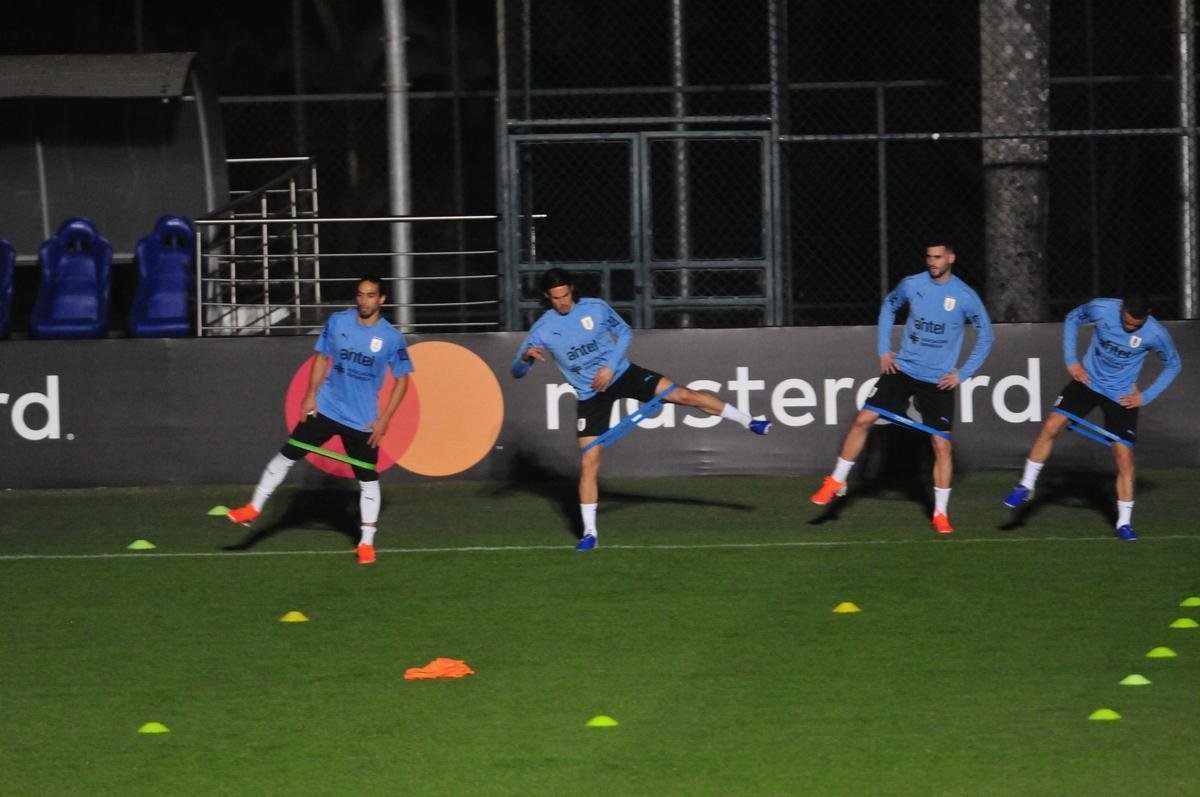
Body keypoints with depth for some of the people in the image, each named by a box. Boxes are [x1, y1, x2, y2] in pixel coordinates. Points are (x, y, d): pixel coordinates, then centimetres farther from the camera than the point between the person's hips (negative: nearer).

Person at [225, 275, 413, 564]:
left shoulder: (391, 338, -10)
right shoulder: (337, 322, -4)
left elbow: (402, 380, -3)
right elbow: (322, 357, 8)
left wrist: (384, 419, -9)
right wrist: (311, 394, -3)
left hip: (363, 421, -2)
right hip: (326, 408, 2)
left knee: (368, 480, 1)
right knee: (287, 455, 1)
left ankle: (367, 543, 11)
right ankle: (253, 509, 14)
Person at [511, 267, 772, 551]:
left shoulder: (595, 308, -8)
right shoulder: (541, 330, -10)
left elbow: (624, 333, 6)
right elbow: (517, 372, -7)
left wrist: (610, 365, -10)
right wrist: (526, 356, -32)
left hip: (622, 374, 0)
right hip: (590, 396, 0)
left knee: (684, 395, -14)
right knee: (588, 464, -6)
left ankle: (749, 422, -1)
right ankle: (589, 532, 3)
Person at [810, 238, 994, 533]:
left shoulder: (965, 297, -9)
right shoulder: (912, 285, -3)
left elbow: (985, 337, 2)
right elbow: (889, 306, 17)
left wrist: (962, 374, -4)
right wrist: (884, 350, 9)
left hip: (938, 382, -2)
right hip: (902, 369, 2)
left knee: (942, 445, -6)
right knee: (863, 419, -8)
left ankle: (941, 514, 7)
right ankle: (837, 481, 7)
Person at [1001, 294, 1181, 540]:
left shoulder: (1156, 334, -19)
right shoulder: (1101, 309, -18)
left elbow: (1173, 365, 0)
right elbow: (1072, 319, 4)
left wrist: (1146, 396, -6)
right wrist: (1071, 361, -3)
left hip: (1122, 397, -1)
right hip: (1088, 381, 1)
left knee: (1124, 458, -6)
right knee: (1051, 425, -15)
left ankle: (1124, 523, 8)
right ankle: (1026, 486, 2)